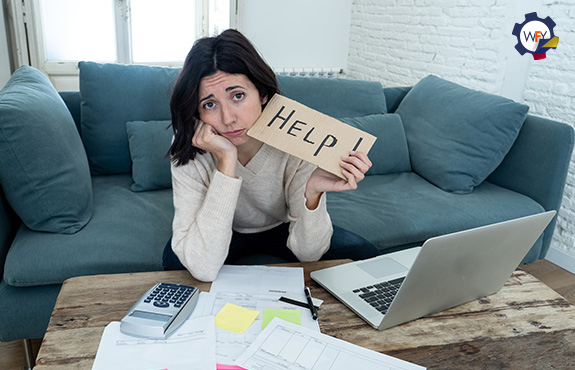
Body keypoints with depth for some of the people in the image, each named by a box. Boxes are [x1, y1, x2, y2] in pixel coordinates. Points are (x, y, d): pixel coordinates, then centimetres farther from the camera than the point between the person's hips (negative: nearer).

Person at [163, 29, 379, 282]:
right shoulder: (188, 149, -29)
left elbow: (308, 253, -23)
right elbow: (203, 269, -40)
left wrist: (312, 192, -44)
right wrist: (226, 161, -44)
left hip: (282, 228, 1)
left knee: (362, 254, -18)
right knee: (176, 259, -32)